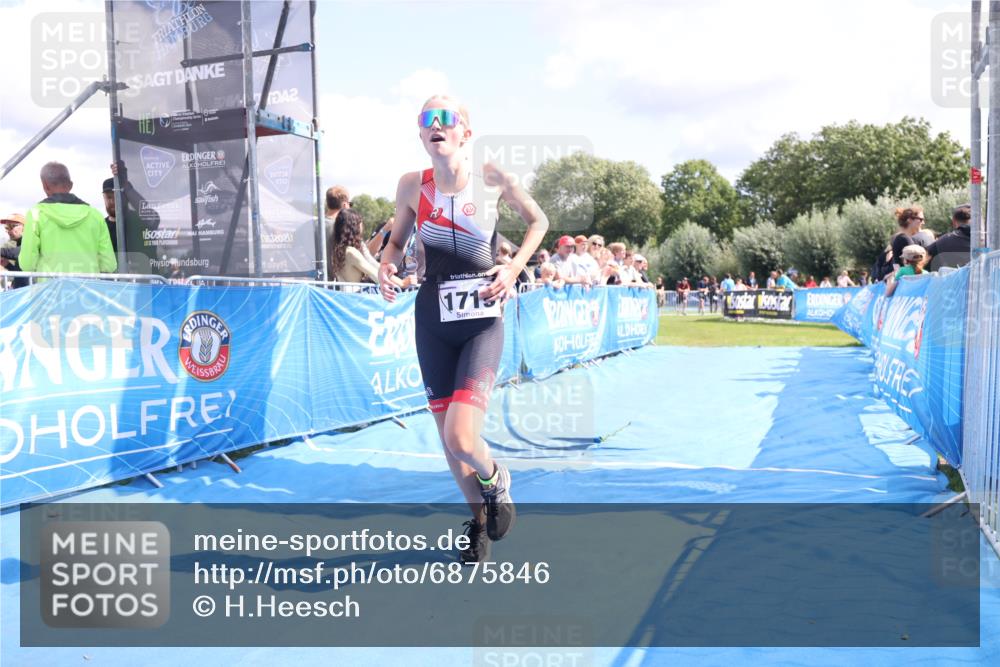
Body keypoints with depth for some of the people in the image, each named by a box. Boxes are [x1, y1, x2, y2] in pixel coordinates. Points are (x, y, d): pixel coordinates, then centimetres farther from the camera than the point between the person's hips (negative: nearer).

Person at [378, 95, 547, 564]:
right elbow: (396, 240, 14)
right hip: (432, 320, 3)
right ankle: (479, 518, 36)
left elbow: (538, 220, 7)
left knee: (461, 436, -17)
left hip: (482, 321, -3)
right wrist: (386, 266, -8)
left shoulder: (491, 179, -7)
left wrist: (514, 268, -7)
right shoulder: (411, 186, 0)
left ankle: (495, 479, 20)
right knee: (447, 438, 10)